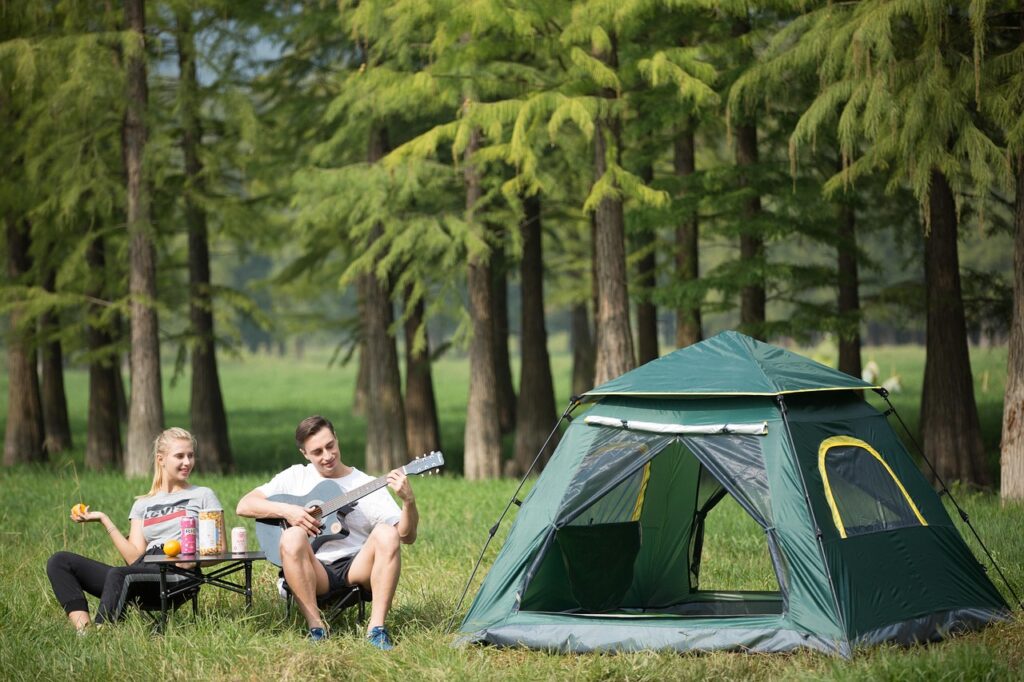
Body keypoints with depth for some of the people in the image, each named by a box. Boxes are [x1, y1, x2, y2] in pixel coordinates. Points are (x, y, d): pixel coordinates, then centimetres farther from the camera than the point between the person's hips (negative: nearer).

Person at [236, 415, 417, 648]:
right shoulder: (296, 477, 11)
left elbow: (407, 537, -2)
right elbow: (244, 506, 5)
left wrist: (408, 501, -22)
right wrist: (286, 510, -10)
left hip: (357, 567, 0)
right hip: (314, 572, 0)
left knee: (387, 534, -28)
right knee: (292, 537, -31)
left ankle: (376, 628, -30)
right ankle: (316, 628, -30)